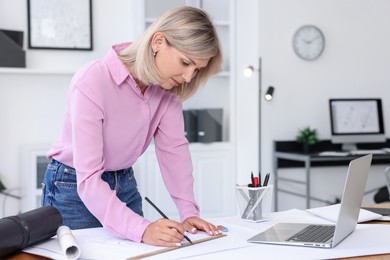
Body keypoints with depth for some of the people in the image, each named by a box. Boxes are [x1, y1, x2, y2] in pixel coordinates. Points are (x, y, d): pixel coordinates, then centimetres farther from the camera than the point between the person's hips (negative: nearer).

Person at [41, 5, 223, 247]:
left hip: (125, 184, 6)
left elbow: (173, 147, -10)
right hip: (73, 187, -5)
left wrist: (189, 211, -21)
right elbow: (88, 179, -34)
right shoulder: (93, 82, -31)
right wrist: (142, 228, -45)